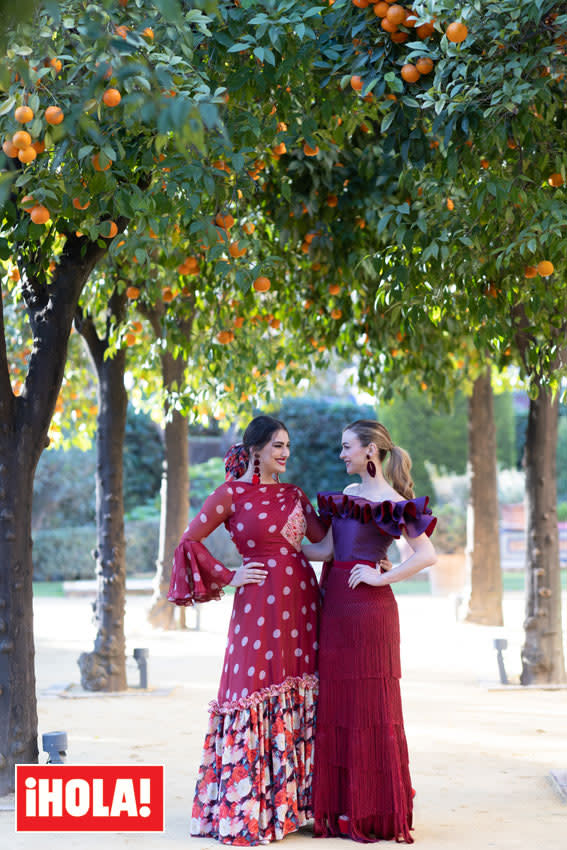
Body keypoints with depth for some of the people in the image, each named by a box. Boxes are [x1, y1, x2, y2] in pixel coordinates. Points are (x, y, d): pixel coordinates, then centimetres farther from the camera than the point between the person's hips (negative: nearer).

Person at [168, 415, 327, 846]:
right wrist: (228, 577, -2)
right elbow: (190, 540, 0)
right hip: (259, 601, -5)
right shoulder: (232, 494, 0)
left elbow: (324, 537, 9)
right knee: (256, 691, -6)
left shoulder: (294, 495, 15)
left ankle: (291, 800, 11)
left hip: (301, 599, 5)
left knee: (299, 695, 4)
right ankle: (243, 811, 0)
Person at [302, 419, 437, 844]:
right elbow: (327, 549, 13)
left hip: (367, 606, -8)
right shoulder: (348, 494, 16)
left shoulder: (392, 502, -9)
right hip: (336, 605, 8)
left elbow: (428, 555, -15)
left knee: (367, 704, -2)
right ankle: (342, 804, 17)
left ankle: (372, 811, 6)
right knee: (336, 703, 9)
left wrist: (382, 577, -14)